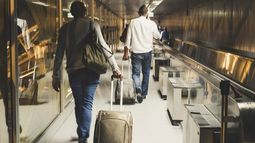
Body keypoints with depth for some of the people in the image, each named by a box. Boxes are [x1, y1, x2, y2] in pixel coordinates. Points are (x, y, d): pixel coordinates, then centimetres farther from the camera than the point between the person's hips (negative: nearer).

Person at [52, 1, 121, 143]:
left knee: (79, 104, 14)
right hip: (91, 69, -1)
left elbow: (59, 53, 4)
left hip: (73, 71, 2)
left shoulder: (65, 28, 6)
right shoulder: (93, 24, 1)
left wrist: (56, 76, 8)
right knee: (87, 104, 2)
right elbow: (103, 46, -6)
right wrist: (115, 67, -5)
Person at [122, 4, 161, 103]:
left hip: (136, 52, -1)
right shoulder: (151, 23, -4)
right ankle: (144, 93, 23)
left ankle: (138, 90, -22)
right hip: (147, 52, 1)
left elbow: (128, 38, -3)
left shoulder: (133, 22, -3)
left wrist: (126, 53, 2)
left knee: (135, 73, 3)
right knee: (146, 73, 15)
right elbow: (158, 36, 10)